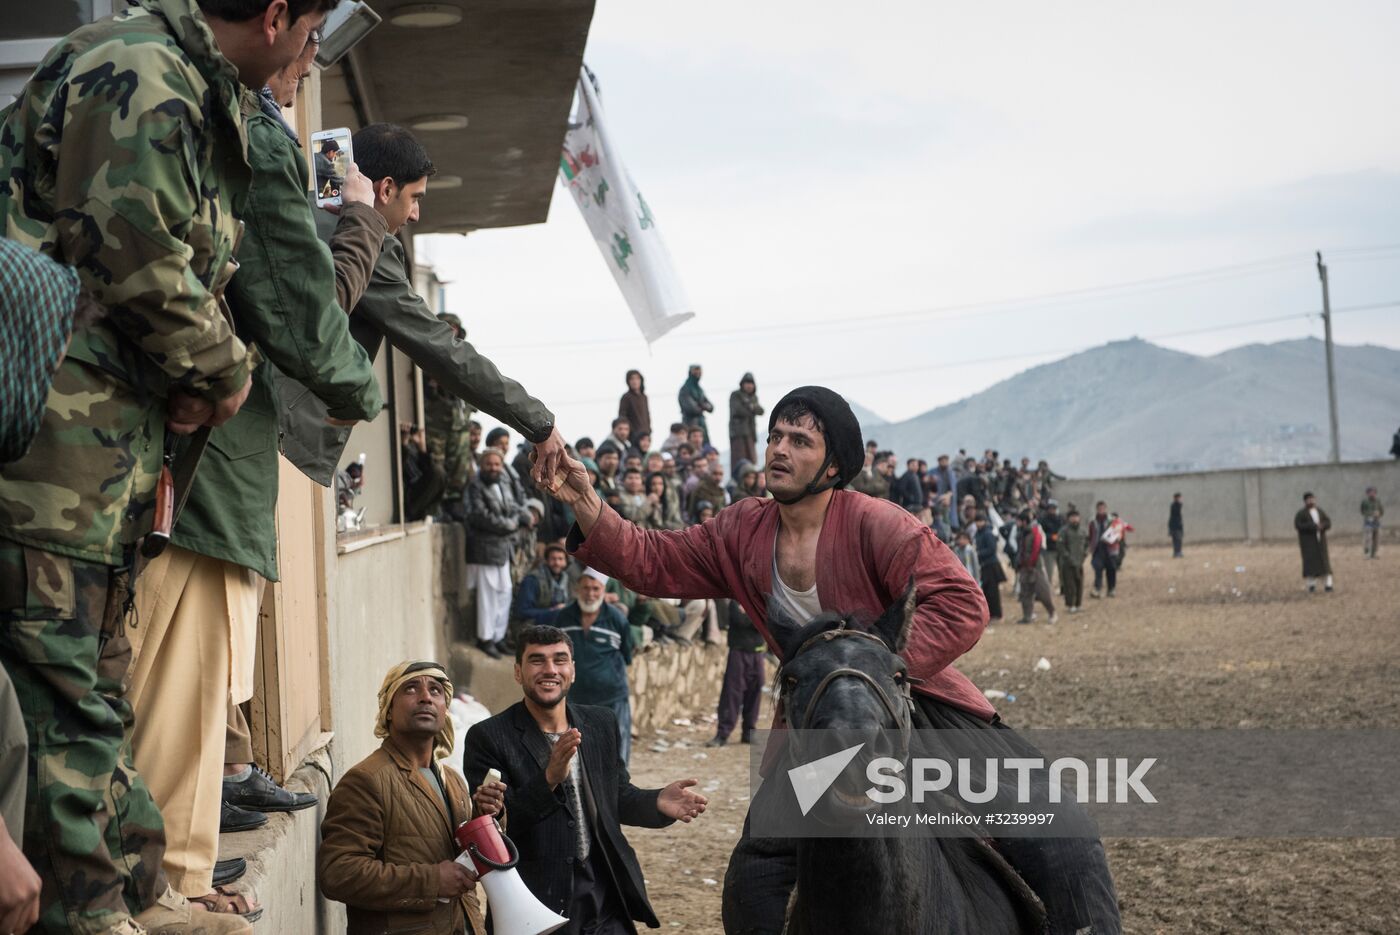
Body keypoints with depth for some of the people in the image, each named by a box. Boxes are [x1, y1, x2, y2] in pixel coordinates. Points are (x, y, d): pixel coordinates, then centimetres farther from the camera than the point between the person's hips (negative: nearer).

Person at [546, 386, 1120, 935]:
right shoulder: (744, 533, -2)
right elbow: (651, 562, -2)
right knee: (753, 875, 0)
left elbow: (962, 606, -26)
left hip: (926, 702, -4)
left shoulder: (876, 526, -19)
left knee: (1062, 849, -13)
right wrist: (584, 503, -18)